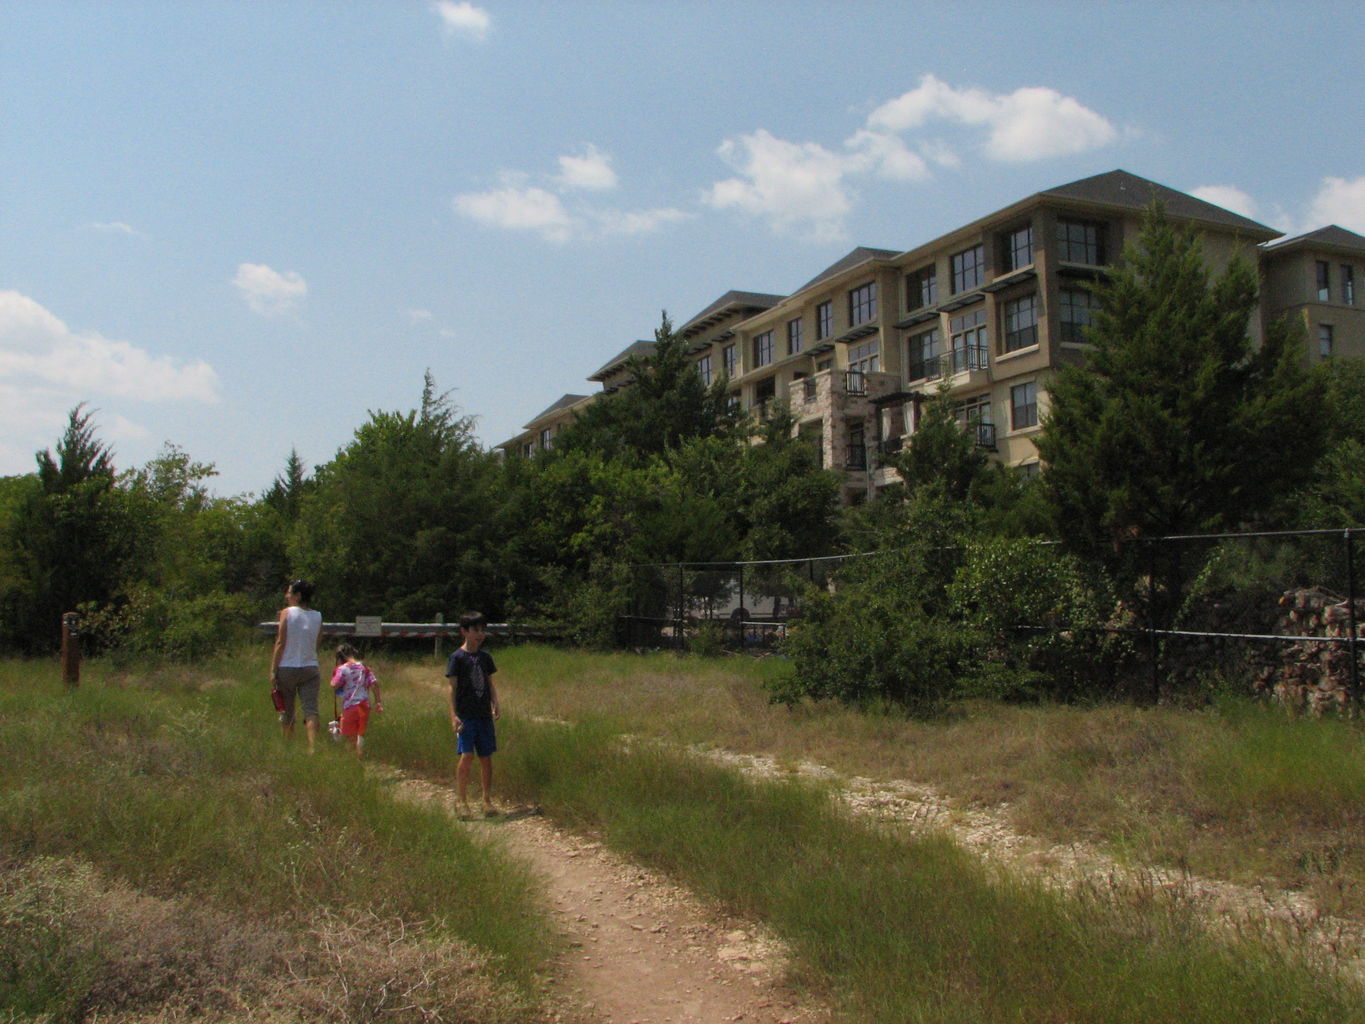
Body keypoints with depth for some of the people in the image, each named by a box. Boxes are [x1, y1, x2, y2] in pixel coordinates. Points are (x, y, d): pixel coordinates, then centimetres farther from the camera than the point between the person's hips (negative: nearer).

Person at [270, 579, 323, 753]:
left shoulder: (287, 613, -5)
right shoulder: (317, 616, 6)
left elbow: (281, 643, -7)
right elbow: (316, 645, 9)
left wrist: (273, 669, -5)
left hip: (287, 668, -2)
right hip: (310, 668, 2)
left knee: (287, 711, 11)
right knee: (311, 709, -3)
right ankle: (312, 747, -19)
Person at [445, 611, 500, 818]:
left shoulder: (485, 657, 11)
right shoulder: (457, 657, -4)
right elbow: (453, 688, -6)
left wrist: (495, 705, 2)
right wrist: (453, 715, -12)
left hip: (484, 715, 5)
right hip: (465, 715, -5)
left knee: (486, 757, 6)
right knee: (467, 756, -11)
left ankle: (487, 800, 15)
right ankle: (462, 800, 1)